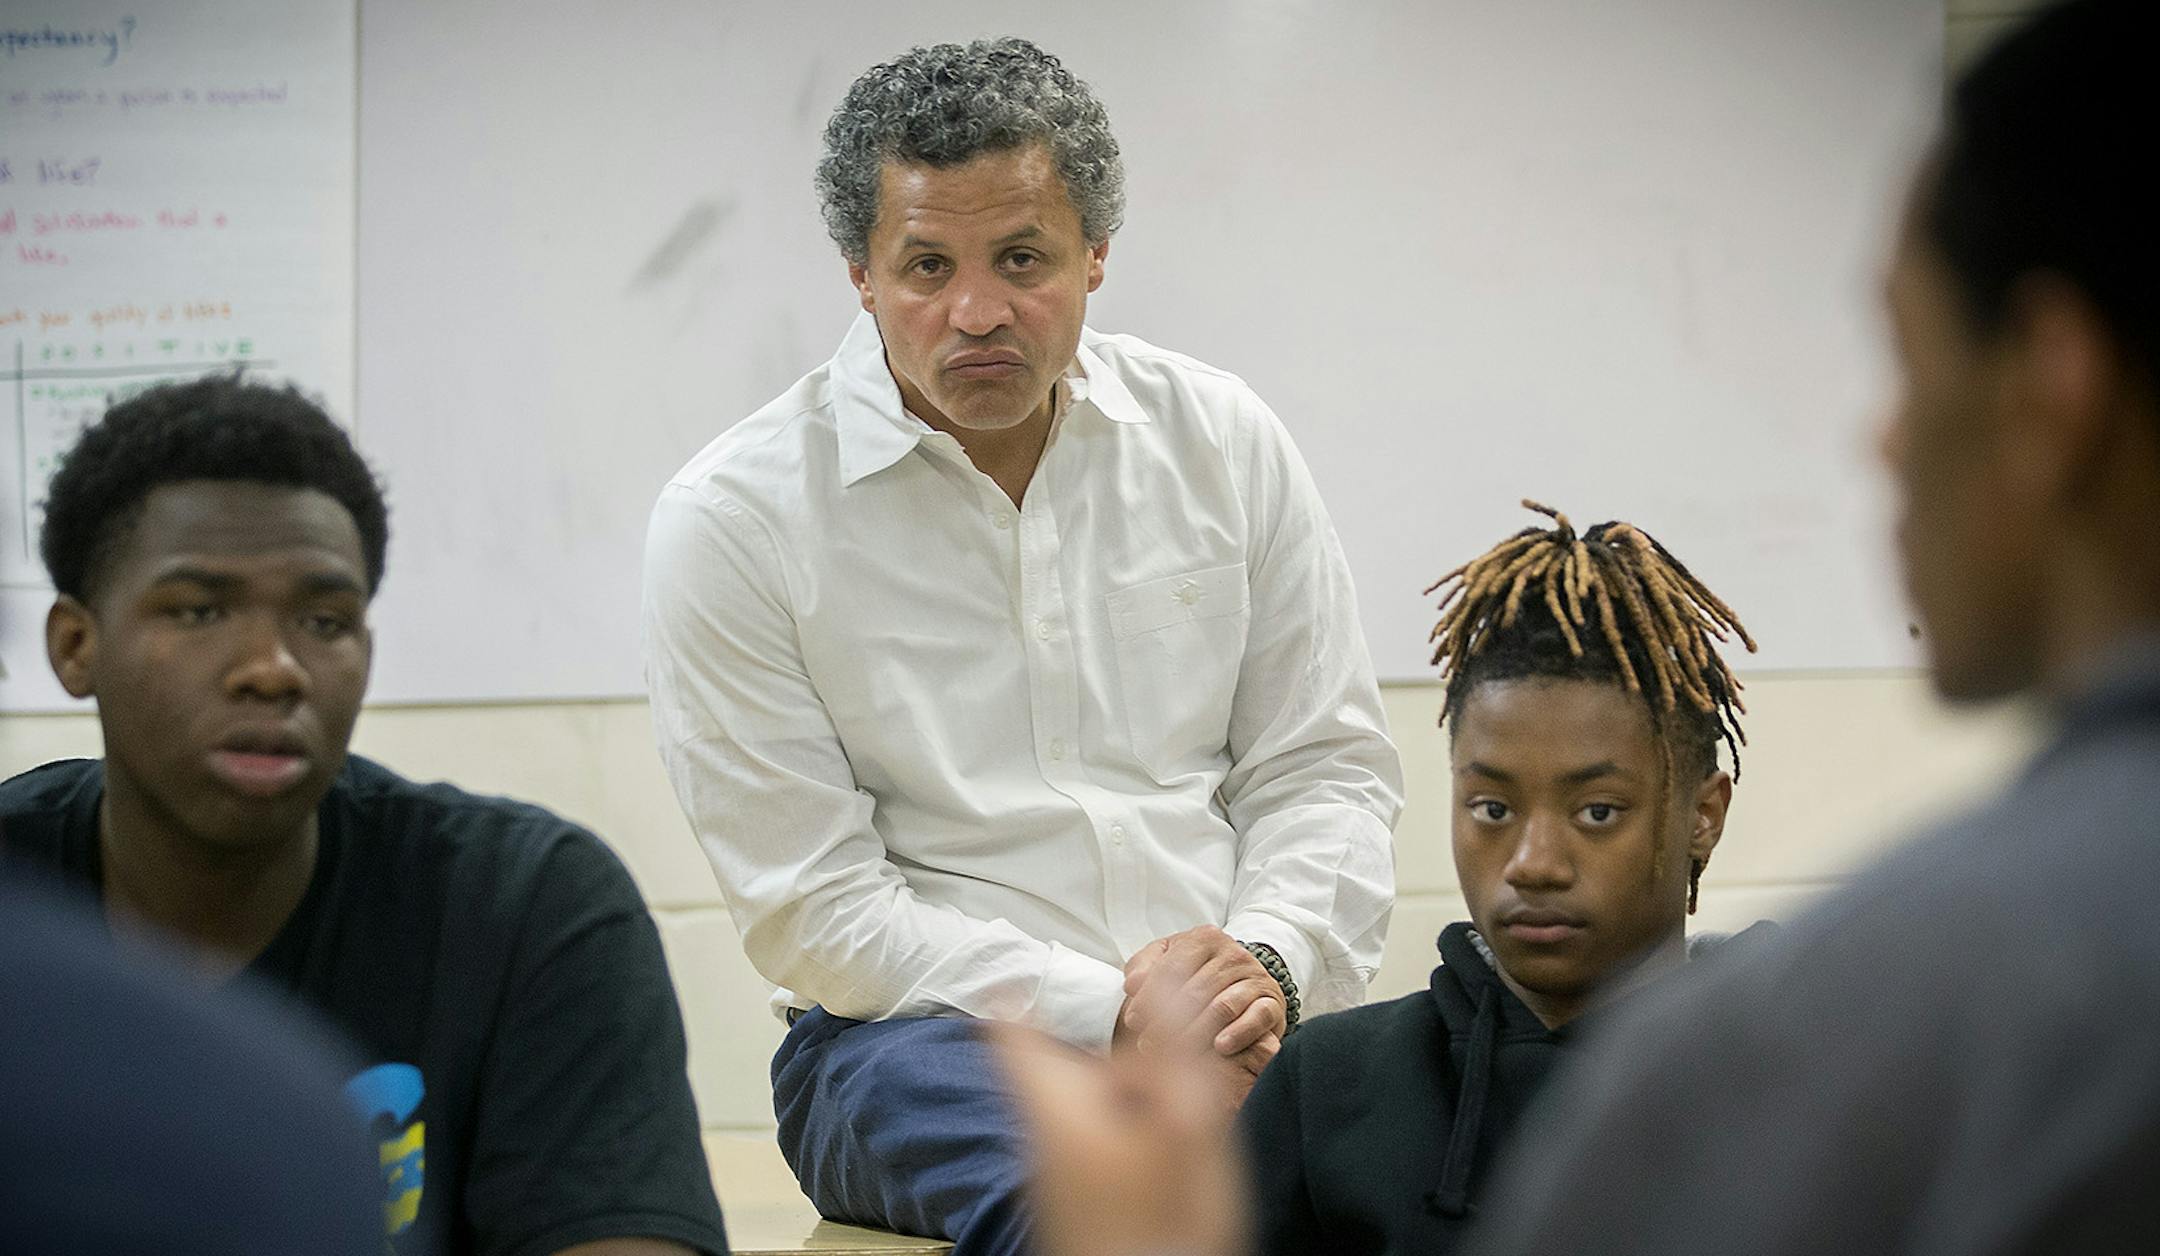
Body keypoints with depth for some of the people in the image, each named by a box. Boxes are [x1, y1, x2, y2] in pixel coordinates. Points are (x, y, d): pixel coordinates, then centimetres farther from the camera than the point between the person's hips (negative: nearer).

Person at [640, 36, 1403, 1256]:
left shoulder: (1223, 440, 9)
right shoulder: (732, 519, -3)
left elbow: (1326, 767, 12)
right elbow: (813, 909, -5)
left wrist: (1268, 964, -10)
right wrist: (1109, 1015, -15)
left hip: (1238, 1020, 4)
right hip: (915, 1031, -4)